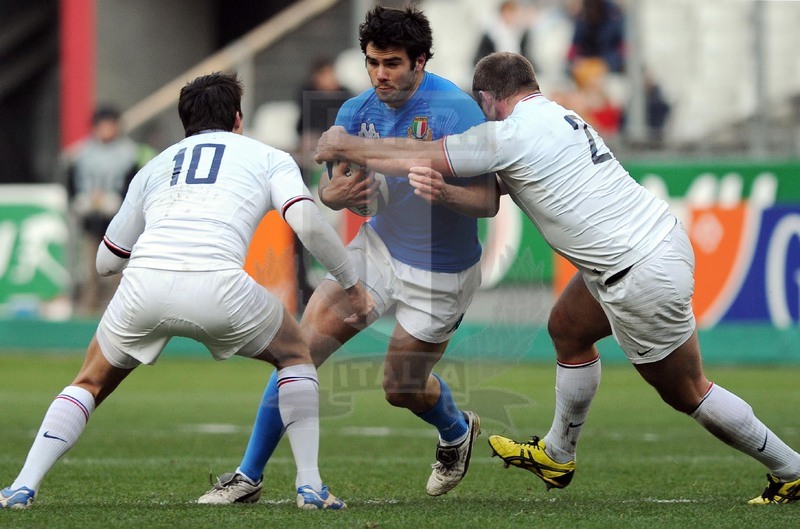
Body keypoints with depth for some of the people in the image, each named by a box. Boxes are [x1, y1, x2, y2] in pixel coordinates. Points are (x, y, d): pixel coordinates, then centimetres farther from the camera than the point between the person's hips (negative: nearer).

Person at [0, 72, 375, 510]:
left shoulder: (155, 167, 32)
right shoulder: (268, 158, 24)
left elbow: (106, 261, 34)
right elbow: (307, 223, 6)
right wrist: (352, 284, 18)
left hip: (142, 283, 2)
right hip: (218, 285, -2)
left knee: (90, 383, 26)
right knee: (295, 356, 26)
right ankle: (310, 485, 17)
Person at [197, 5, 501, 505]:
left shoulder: (457, 110, -22)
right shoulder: (357, 112, -6)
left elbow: (489, 201, -21)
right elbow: (328, 188, -1)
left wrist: (441, 189, -41)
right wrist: (337, 192, -26)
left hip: (440, 273, -4)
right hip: (379, 246, 4)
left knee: (403, 388, 5)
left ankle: (457, 432, 43)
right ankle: (248, 477, 0)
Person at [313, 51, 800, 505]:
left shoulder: (509, 136, -15)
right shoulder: (559, 116, 12)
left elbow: (421, 157, -8)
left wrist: (343, 146, 5)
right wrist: (431, 177, -6)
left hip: (644, 278, -9)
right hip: (662, 238, 9)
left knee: (686, 392, 6)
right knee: (567, 330, 23)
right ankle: (556, 458, 38)